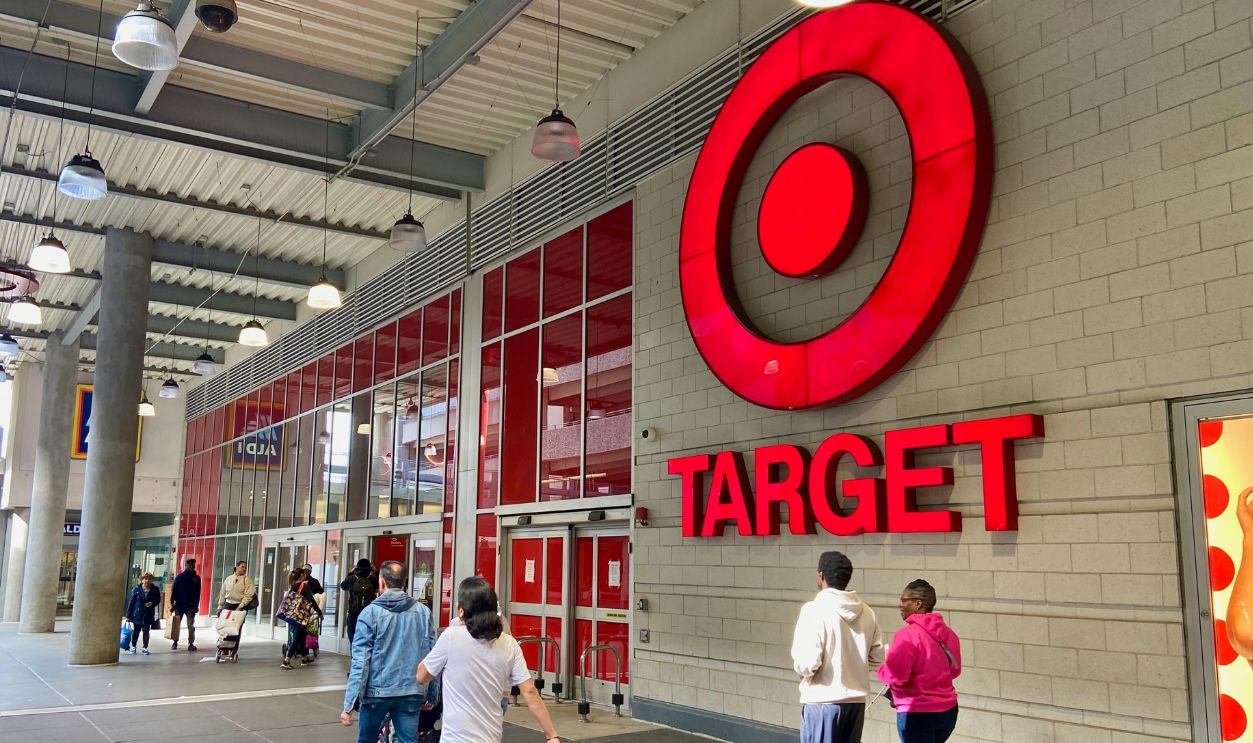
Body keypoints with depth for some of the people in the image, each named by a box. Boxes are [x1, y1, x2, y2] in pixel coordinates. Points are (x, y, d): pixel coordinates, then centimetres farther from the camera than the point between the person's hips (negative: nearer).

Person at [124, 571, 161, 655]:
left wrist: (153, 603, -14)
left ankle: (145, 648, 10)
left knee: (146, 631, -1)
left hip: (148, 615, 0)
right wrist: (128, 615, -6)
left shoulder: (155, 590, -2)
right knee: (136, 631, 12)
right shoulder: (136, 589, -7)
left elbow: (158, 600, 9)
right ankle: (133, 647, 29)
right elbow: (131, 602, -5)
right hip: (137, 614, 0)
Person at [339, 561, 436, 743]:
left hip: (377, 692, -1)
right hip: (411, 693, 1)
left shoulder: (370, 613, -7)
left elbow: (360, 661, -10)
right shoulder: (423, 612, 0)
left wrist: (349, 704, -9)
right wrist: (431, 696, 9)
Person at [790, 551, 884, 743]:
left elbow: (807, 662, -19)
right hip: (856, 701, 6)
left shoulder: (815, 610, -15)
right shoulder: (866, 612, 4)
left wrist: (801, 670, 2)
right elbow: (877, 658, 9)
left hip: (822, 701, -6)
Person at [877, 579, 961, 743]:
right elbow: (954, 670, 13)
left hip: (917, 713, -7)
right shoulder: (948, 633, 3)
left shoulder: (908, 634, -19)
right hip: (948, 709, 7)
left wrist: (880, 668, -2)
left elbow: (895, 677, -22)